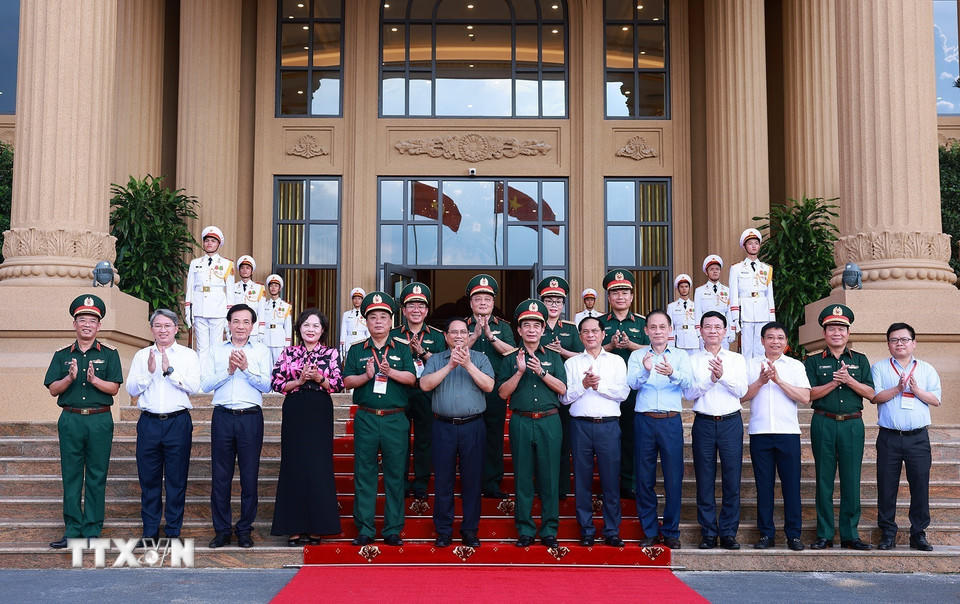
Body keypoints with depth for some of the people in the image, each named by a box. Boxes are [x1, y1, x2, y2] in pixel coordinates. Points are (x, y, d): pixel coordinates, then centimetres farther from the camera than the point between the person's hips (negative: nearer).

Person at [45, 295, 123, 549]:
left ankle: (92, 531, 8)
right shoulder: (62, 354, 11)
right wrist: (70, 378, -13)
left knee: (96, 477, 1)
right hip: (70, 420, 2)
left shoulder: (109, 353, 5)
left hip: (100, 420, -2)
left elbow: (114, 387, -3)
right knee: (71, 476, 4)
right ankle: (72, 530, 11)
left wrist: (94, 379, -20)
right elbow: (53, 389, 6)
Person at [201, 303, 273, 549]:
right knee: (220, 475, 2)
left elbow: (266, 385, -2)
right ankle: (221, 530, 11)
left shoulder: (261, 351, 9)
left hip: (251, 418, -1)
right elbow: (205, 384, 2)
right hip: (223, 417, 1)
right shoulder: (216, 351, 12)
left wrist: (246, 368, -12)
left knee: (249, 475, 1)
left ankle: (244, 530, 12)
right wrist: (229, 370, -10)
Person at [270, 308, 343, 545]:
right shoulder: (288, 352, 8)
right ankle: (294, 528, 6)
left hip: (320, 412, -1)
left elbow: (339, 384, -1)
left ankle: (316, 528, 6)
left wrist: (319, 378, -16)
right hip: (294, 412, 1)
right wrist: (299, 381, -11)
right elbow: (276, 383, 2)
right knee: (294, 467, 1)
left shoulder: (331, 353, 6)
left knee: (318, 467, -1)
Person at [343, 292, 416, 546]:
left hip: (395, 420, 0)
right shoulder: (357, 351, 11)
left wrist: (390, 372, -19)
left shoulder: (402, 350, 10)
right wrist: (366, 376, -15)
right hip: (366, 418, 0)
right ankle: (364, 530, 9)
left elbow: (411, 378, -3)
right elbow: (347, 381, 2)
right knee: (364, 475, 2)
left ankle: (393, 530, 9)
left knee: (395, 475, 2)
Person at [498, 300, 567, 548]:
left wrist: (541, 371, -11)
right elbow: (503, 392, 2)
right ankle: (525, 530, 9)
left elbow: (562, 389, 2)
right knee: (523, 478, 2)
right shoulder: (511, 359, 10)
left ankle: (549, 531, 8)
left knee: (549, 477, 0)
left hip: (549, 422, 0)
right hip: (521, 422, 0)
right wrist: (519, 372, -11)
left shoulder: (553, 357, 12)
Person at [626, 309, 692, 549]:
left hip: (671, 421, 0)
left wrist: (673, 373, -31)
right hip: (644, 420, 0)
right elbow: (633, 383, -8)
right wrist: (645, 370, -30)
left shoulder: (681, 356, 8)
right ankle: (649, 531, 17)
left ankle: (671, 531, 14)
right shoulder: (637, 355, 9)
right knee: (644, 478, 5)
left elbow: (687, 383, -9)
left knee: (674, 477, 1)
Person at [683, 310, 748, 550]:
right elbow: (689, 393, -1)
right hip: (704, 423, 0)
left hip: (731, 422, 0)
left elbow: (741, 390, -2)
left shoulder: (737, 359, 11)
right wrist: (710, 379, -14)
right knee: (705, 481, 1)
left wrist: (723, 375, -17)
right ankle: (708, 533, 8)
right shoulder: (692, 360, 8)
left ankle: (728, 533, 7)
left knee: (732, 480, -1)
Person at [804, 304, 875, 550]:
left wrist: (849, 381, -12)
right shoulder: (814, 362, 8)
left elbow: (870, 393, 4)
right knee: (824, 480, 1)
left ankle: (850, 534, 8)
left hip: (852, 424, 1)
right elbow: (810, 393, -2)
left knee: (851, 480, 1)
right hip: (823, 424, -1)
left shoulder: (860, 361, 13)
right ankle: (824, 534, 7)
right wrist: (833, 383, -15)